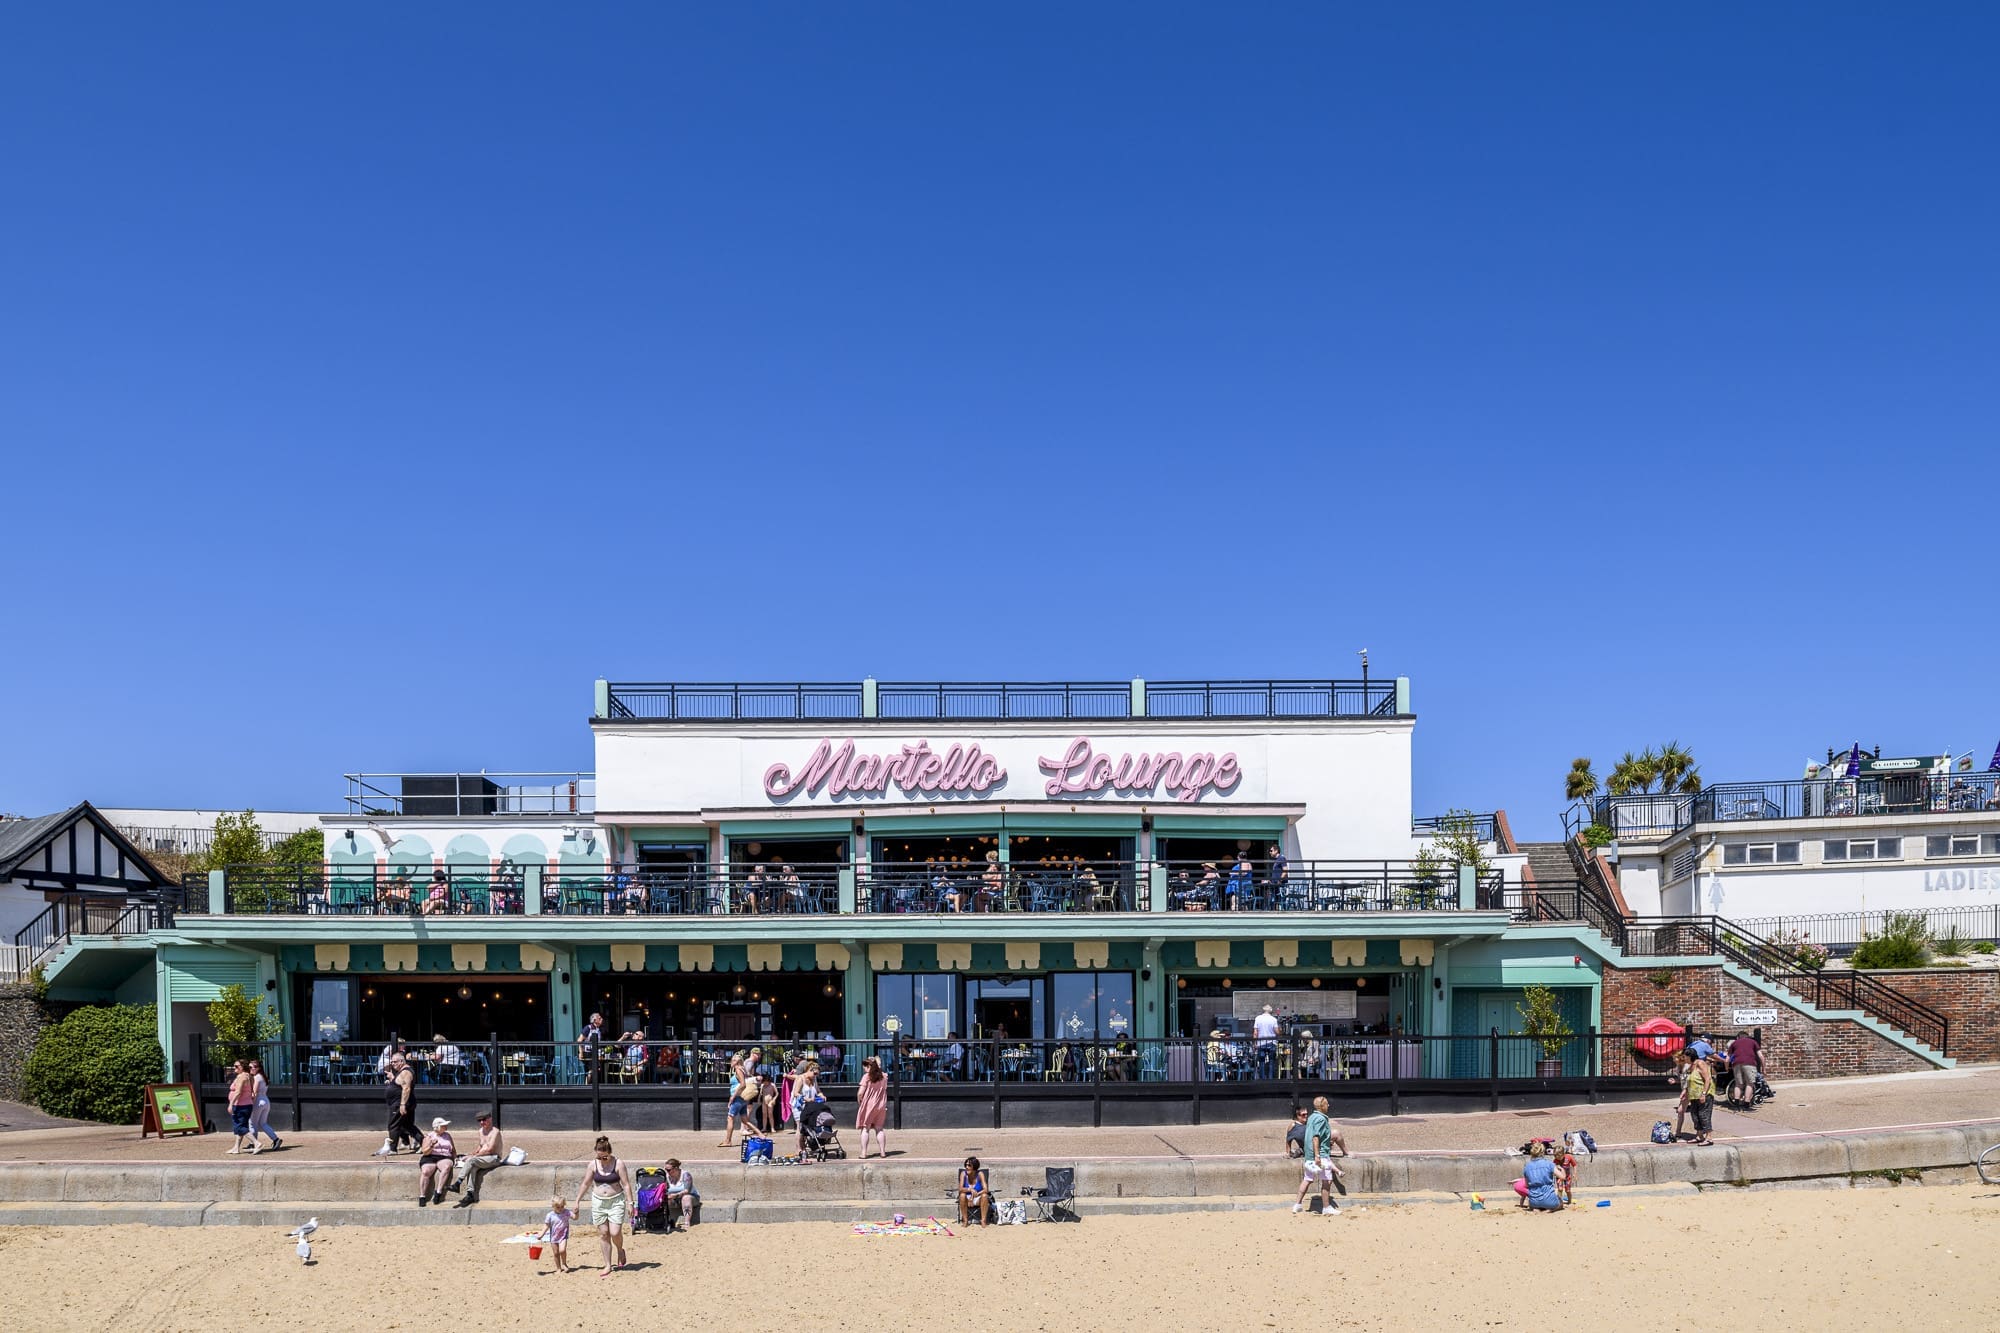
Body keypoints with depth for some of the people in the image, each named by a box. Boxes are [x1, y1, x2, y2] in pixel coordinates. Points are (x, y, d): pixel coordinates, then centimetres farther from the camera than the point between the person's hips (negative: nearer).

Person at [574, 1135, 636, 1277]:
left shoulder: (618, 1164, -9)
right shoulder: (593, 1164, -1)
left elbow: (626, 1185, -8)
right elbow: (585, 1184, 7)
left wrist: (629, 1203, -12)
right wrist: (577, 1202, 8)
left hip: (616, 1201, -3)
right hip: (598, 1202, 3)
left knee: (615, 1232, -12)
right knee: (603, 1234, 3)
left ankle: (620, 1251, 20)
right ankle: (607, 1266, 11)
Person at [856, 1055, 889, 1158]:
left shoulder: (867, 1076, -12)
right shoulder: (884, 1076, 1)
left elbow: (860, 1093, -16)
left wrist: (859, 1102, 2)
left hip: (868, 1105, -4)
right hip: (881, 1105, 5)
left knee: (865, 1129, 3)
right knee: (879, 1129, 14)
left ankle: (864, 1153, -1)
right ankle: (883, 1152, 14)